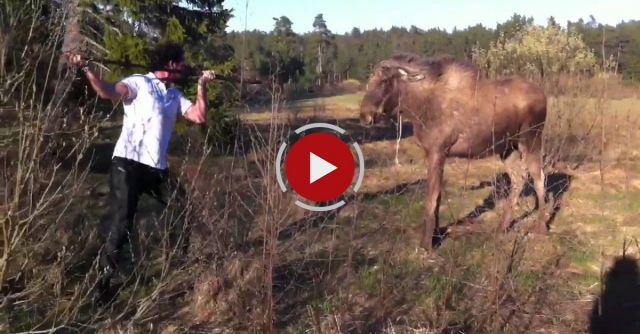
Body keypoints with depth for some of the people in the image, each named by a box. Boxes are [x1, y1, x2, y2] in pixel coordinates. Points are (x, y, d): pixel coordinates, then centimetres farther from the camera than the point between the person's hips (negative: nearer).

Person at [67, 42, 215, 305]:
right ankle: (102, 285, 3)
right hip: (128, 164, -7)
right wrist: (86, 70, -35)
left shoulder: (175, 96, 18)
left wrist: (202, 85, 8)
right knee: (120, 224, -9)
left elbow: (199, 116, 9)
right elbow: (109, 92, -20)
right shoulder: (139, 83, -4)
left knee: (186, 208, 12)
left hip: (157, 167, 7)